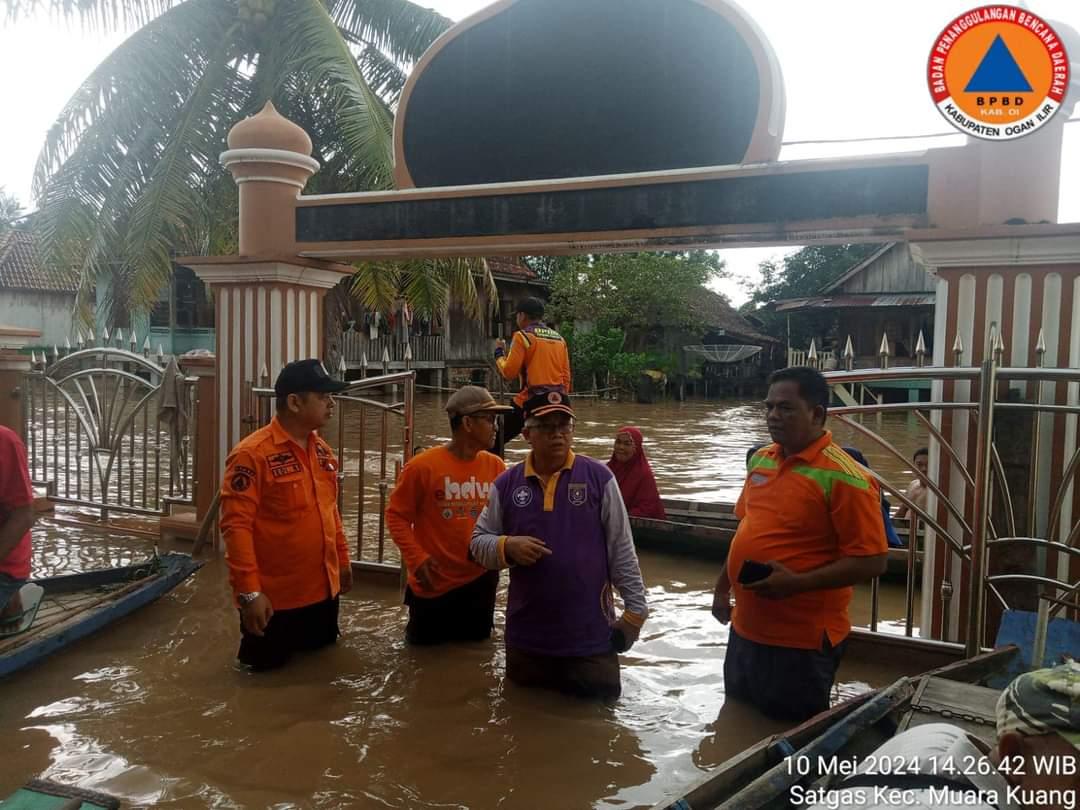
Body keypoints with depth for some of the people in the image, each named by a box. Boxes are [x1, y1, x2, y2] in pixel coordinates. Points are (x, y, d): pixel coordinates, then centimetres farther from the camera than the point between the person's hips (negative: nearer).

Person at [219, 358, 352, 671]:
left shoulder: (322, 450, 7)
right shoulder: (252, 454, -17)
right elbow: (236, 526, -19)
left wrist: (342, 559, 19)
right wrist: (249, 592, -22)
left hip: (323, 591, 7)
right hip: (274, 598, -7)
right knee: (268, 669, 12)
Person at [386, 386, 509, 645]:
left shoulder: (495, 466, -3)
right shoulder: (423, 466, -14)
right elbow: (397, 515, -7)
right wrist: (416, 558, -16)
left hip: (481, 581, 4)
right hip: (433, 585, -3)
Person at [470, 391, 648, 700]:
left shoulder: (598, 477, -5)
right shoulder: (506, 484, 1)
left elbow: (621, 550, -2)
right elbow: (478, 541, 6)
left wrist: (635, 608, -3)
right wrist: (507, 546, -15)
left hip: (591, 637, -2)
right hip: (526, 636, 2)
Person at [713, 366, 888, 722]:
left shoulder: (843, 478, -18)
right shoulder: (760, 459, 5)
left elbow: (872, 561, -19)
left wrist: (796, 583, -26)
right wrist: (722, 589, 17)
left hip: (801, 642, -7)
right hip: (745, 630, 7)